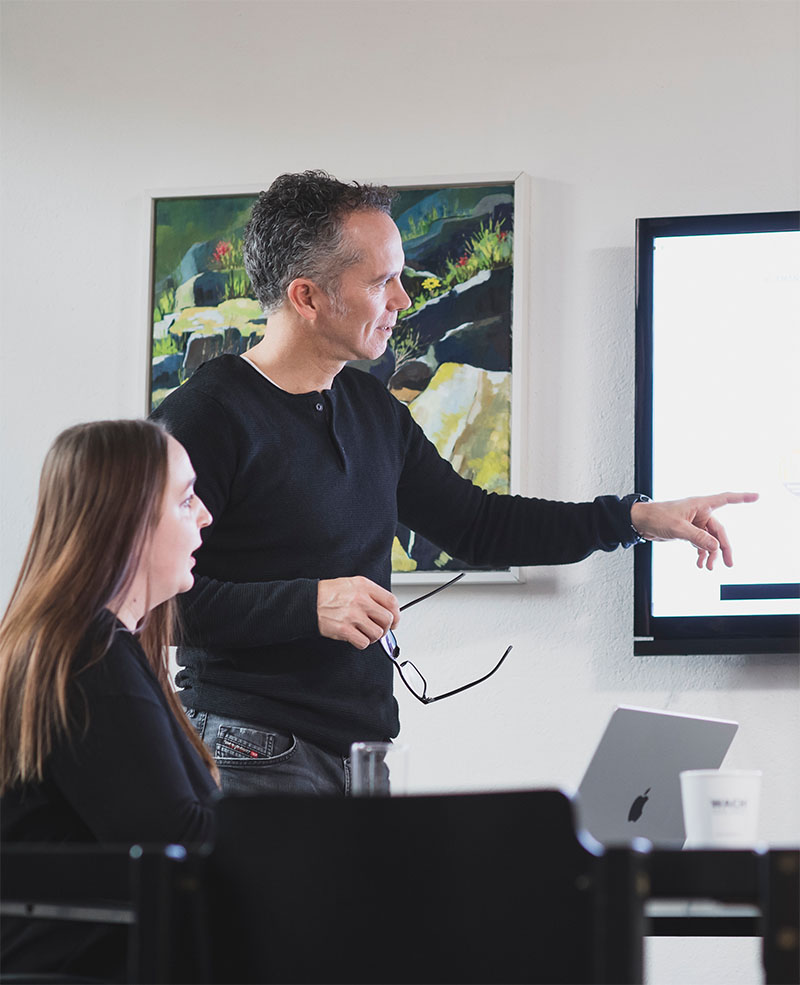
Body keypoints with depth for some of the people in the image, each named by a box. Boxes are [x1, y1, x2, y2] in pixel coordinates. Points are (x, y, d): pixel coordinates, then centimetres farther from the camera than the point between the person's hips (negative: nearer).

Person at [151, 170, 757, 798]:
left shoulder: (373, 410, 15)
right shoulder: (206, 416, -12)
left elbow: (474, 525, 24)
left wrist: (637, 519, 18)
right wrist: (308, 605, -24)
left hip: (363, 746, 7)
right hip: (257, 757, -7)